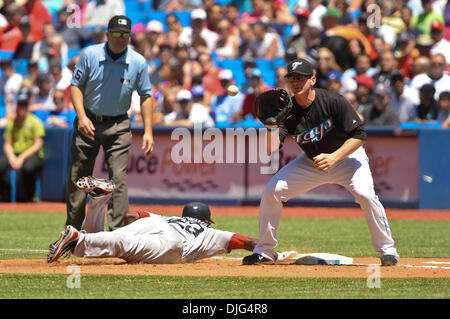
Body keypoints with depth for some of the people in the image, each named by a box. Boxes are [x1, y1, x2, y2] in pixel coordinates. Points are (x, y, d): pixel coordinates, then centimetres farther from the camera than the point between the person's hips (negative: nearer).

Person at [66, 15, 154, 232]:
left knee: (119, 179, -10)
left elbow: (146, 95, 2)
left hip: (118, 127, 0)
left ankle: (118, 232, -9)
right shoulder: (90, 55, -7)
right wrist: (82, 116, -15)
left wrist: (148, 131, -5)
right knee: (77, 178, 5)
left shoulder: (138, 62, -6)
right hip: (88, 123, 0)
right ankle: (72, 230, 19)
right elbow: (75, 85, -1)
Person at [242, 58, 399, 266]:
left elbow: (359, 135, -23)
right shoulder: (288, 111, -14)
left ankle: (387, 249, -13)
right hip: (311, 162, 4)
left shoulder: (333, 102, -25)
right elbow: (271, 147, -23)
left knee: (365, 194, -30)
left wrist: (334, 157, -34)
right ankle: (264, 252, 7)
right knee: (271, 191, -8)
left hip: (347, 156, -4)